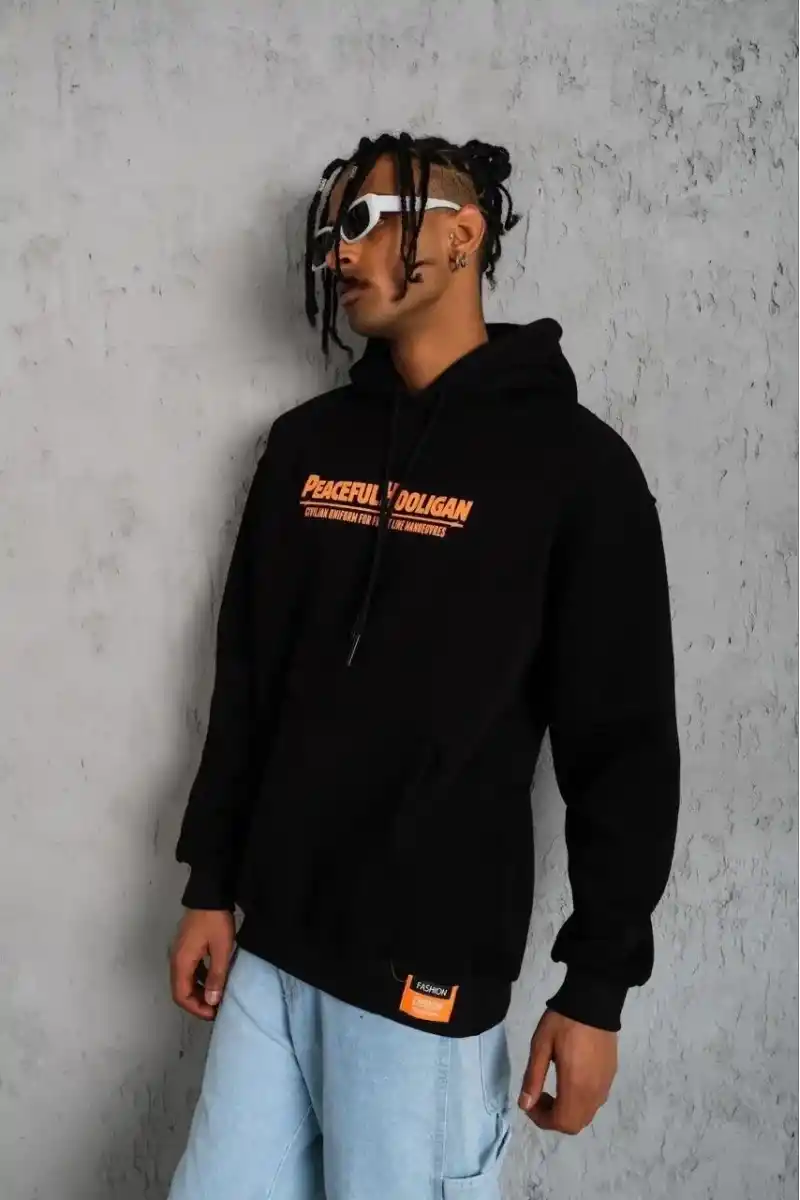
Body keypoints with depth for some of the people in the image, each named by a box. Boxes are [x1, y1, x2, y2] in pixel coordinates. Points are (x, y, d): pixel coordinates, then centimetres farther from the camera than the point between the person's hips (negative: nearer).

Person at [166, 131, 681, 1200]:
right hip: (270, 947, 5)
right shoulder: (305, 444, 7)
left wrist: (596, 990, -7)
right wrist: (210, 888, 10)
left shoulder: (573, 462, -8)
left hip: (430, 972, -4)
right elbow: (246, 683, 11)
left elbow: (625, 746, -8)